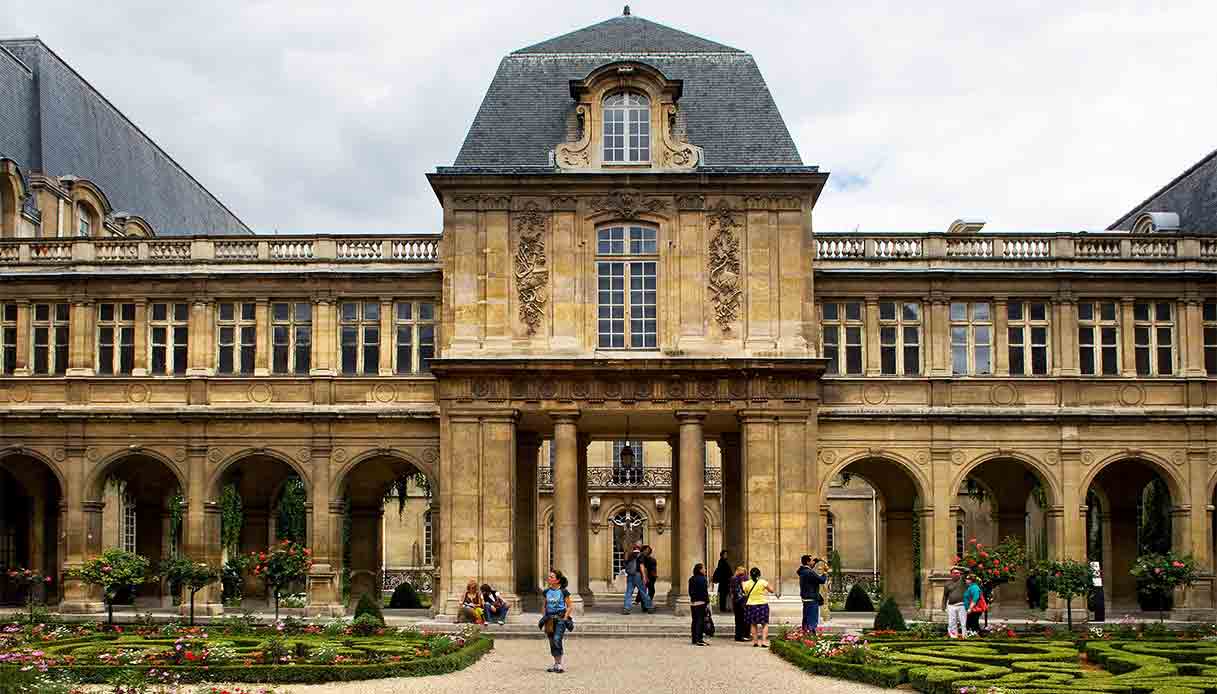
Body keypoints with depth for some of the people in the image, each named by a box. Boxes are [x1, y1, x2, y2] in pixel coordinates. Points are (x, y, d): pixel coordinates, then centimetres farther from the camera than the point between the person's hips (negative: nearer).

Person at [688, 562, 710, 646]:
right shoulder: (702, 579, -13)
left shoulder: (691, 579, 10)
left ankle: (694, 639, 16)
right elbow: (705, 592, -14)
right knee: (700, 620, -5)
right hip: (701, 602, -8)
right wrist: (707, 602, -10)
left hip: (693, 602, 8)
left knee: (695, 620, 12)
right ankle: (699, 639, -8)